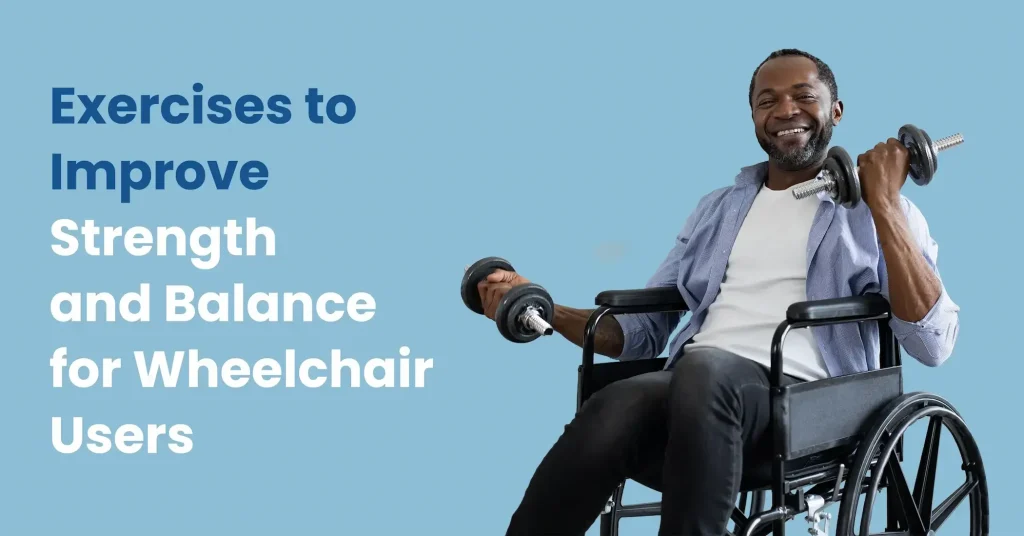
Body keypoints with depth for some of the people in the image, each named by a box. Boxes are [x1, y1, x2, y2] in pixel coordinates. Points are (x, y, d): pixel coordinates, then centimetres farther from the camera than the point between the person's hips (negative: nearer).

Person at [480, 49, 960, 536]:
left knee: (705, 370, -40)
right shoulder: (718, 209, 28)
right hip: (695, 388, 4)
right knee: (612, 413, -34)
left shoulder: (879, 214, 14)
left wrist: (884, 204, -4)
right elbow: (645, 329, 28)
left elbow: (933, 344, -1)